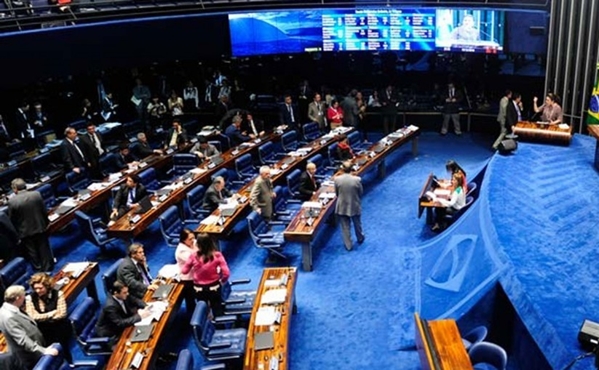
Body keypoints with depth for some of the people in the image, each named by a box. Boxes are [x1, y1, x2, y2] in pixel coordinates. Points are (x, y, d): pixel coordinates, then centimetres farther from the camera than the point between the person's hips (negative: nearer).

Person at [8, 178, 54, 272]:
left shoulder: (12, 201, -19)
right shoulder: (37, 194, -13)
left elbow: (12, 220, -9)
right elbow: (44, 211, -3)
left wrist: (16, 232, 8)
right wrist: (46, 223, 14)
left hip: (25, 232, -2)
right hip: (40, 228, 2)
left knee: (32, 253, 16)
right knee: (44, 250, 18)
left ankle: (38, 270, 29)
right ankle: (48, 268, 31)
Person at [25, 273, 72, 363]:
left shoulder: (58, 294, -5)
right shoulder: (30, 298, -1)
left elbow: (62, 314, -9)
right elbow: (32, 317, -8)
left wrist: (41, 317, -8)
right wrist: (52, 313, -11)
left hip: (59, 328, -1)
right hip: (42, 330, 1)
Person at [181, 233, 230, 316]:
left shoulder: (193, 256, -18)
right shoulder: (217, 255, -19)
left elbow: (184, 271, -5)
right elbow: (226, 273, -20)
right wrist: (221, 281, 1)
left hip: (199, 289, 0)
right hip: (214, 287, 0)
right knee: (217, 310, 18)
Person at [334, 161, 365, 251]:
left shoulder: (337, 179, -17)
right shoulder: (357, 179, -20)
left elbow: (336, 193, -2)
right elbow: (360, 193, -6)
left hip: (342, 207, 0)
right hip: (355, 206, 0)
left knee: (345, 227, 13)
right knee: (357, 224, 24)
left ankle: (348, 245, 21)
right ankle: (360, 238, 47)